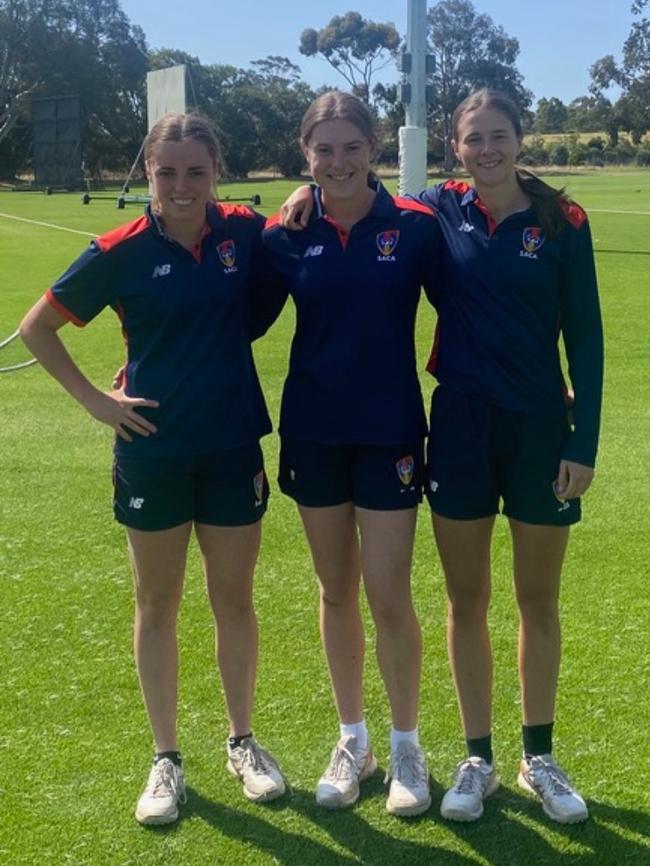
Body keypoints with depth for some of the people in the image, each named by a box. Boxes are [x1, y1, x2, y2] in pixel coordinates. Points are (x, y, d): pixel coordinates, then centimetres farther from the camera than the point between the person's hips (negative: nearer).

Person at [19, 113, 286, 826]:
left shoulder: (244, 233, -5)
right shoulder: (122, 252, -9)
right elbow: (37, 327, 0)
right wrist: (97, 401, -5)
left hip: (233, 447, 1)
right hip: (153, 451, -1)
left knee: (234, 599, 12)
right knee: (157, 605, 10)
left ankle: (242, 742, 31)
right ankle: (166, 759, 25)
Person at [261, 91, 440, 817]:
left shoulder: (414, 225, -8)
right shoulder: (287, 235, -2)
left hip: (389, 428, -2)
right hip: (313, 428, 3)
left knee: (388, 595, 0)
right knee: (335, 591, 13)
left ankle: (406, 746, 20)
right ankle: (352, 740, 29)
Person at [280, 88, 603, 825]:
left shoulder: (561, 221, -5)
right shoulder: (440, 211, -1)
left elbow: (584, 336, -3)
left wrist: (583, 442, -8)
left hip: (541, 428, -1)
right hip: (460, 428, 1)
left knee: (538, 601, 11)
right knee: (466, 602, 9)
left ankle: (539, 757, 28)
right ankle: (477, 758, 25)